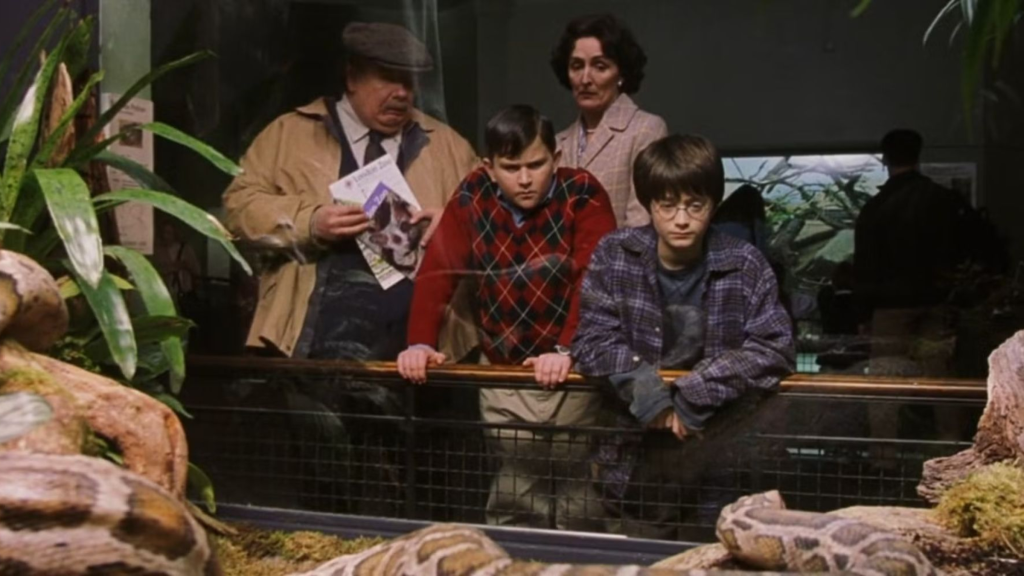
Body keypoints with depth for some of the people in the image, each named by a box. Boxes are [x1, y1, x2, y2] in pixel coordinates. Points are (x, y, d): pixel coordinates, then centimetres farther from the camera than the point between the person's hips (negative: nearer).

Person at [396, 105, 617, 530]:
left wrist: (567, 351, -33)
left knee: (578, 501, 6)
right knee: (514, 503, 8)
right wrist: (420, 342, -20)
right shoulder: (472, 197, 0)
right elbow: (437, 271, -7)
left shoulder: (582, 194, -9)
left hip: (572, 371, -2)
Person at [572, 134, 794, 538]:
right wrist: (645, 391, -23)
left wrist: (696, 395, -21)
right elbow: (592, 341, -7)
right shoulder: (613, 256, -3)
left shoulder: (745, 266, -5)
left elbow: (775, 348, -12)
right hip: (637, 457, 1)